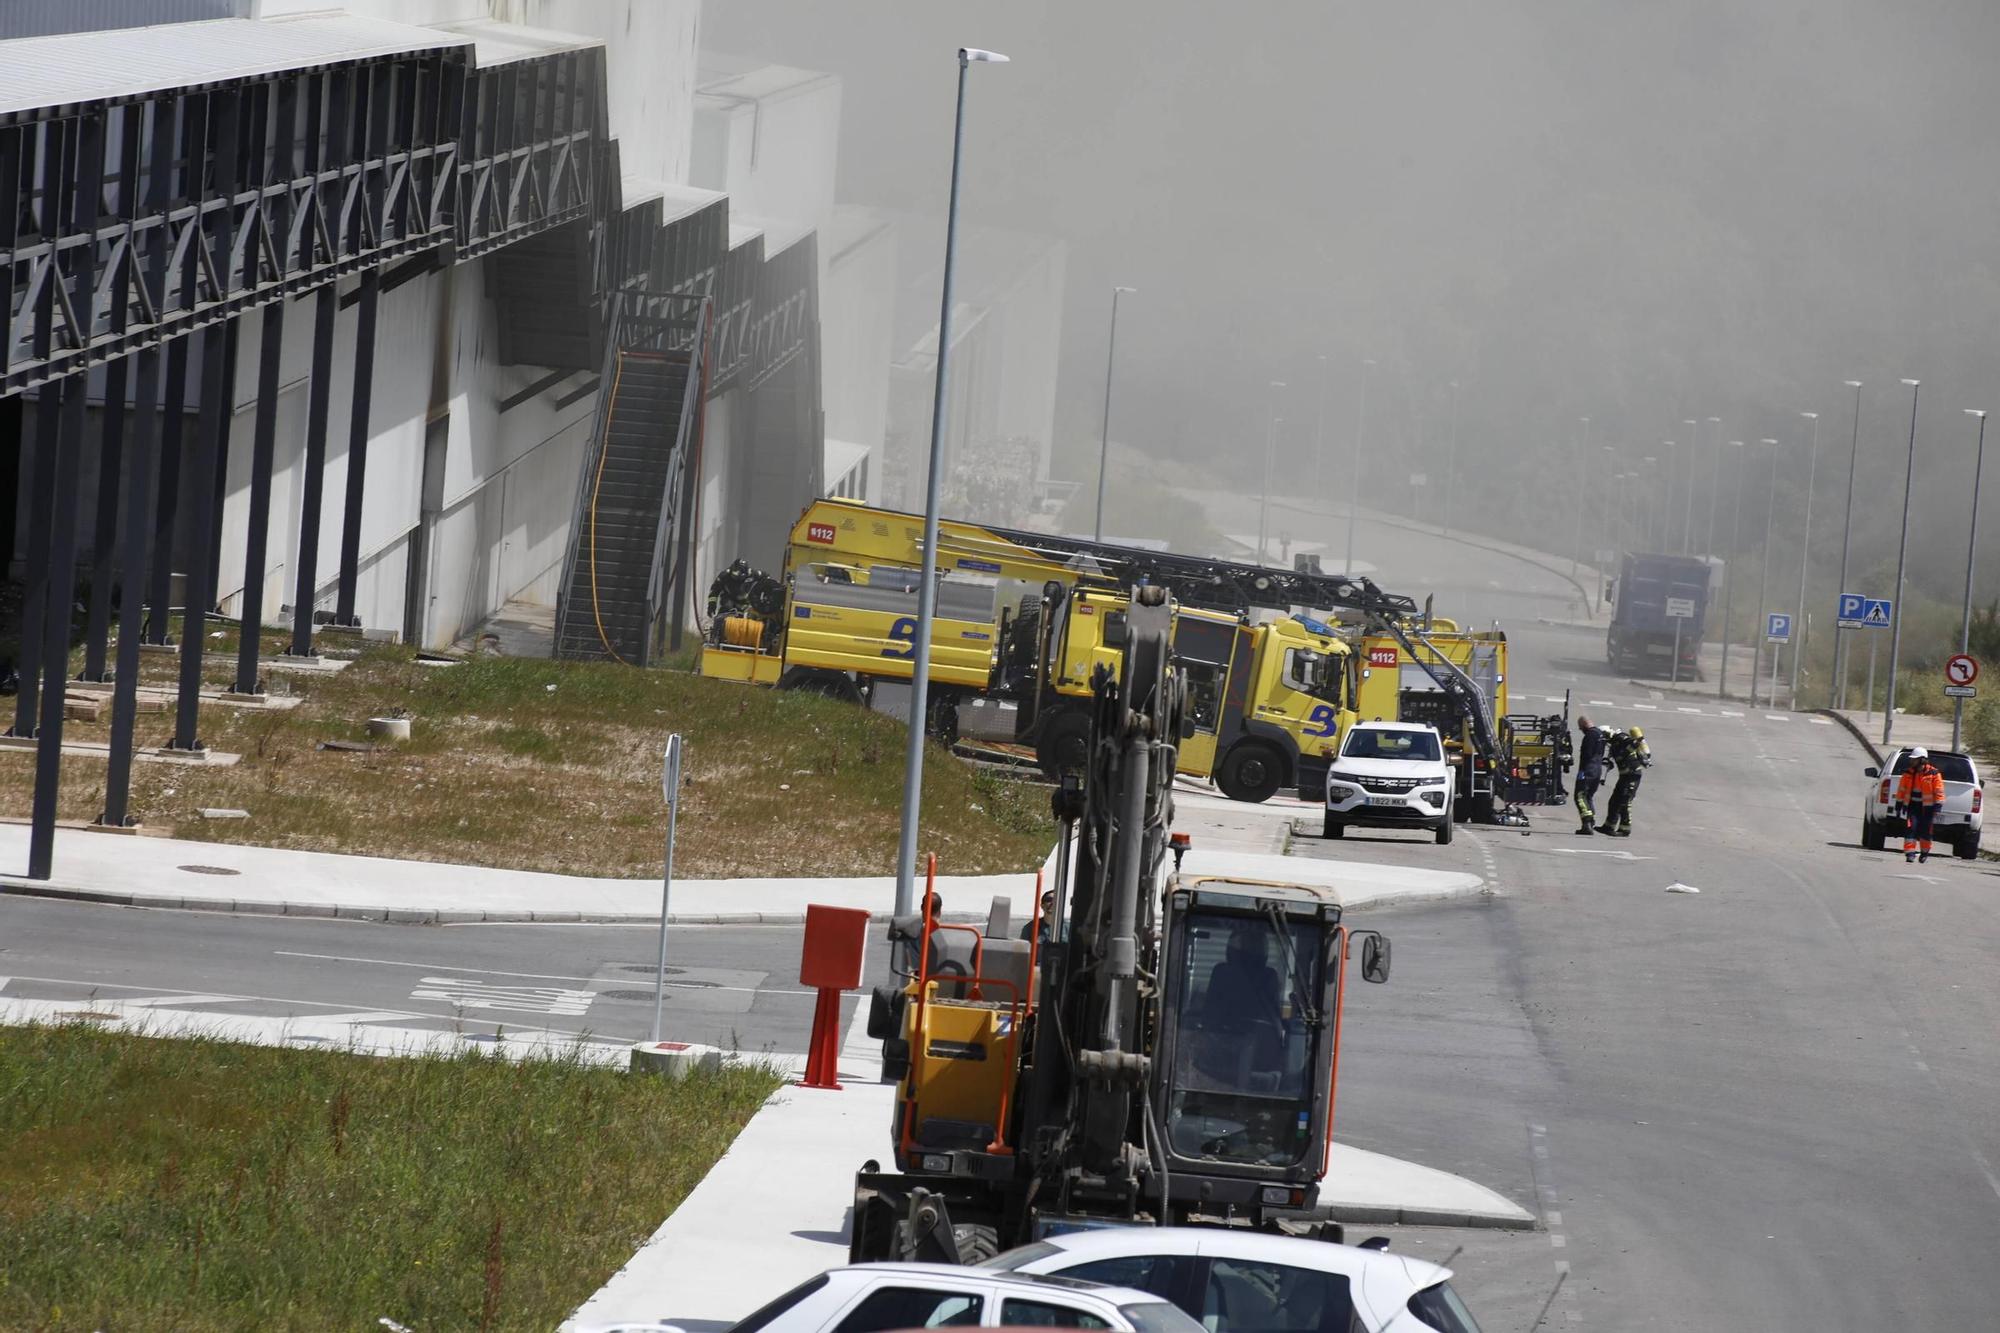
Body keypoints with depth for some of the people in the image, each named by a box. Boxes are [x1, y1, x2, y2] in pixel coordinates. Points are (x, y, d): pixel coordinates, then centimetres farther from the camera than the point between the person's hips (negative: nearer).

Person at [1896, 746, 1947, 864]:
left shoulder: (1933, 774, -6)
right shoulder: (1908, 773, 5)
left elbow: (1939, 792, -4)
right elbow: (1901, 790, 13)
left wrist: (1937, 808, -10)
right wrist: (1899, 805, 12)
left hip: (1926, 807, -2)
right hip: (1912, 806, 2)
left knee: (1925, 831, 6)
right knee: (1911, 828, -12)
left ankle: (1925, 852, 26)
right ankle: (1910, 852, -11)